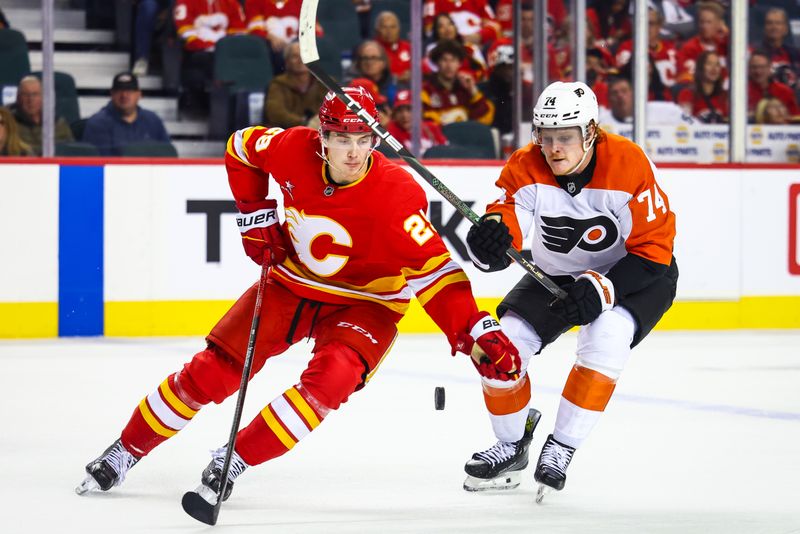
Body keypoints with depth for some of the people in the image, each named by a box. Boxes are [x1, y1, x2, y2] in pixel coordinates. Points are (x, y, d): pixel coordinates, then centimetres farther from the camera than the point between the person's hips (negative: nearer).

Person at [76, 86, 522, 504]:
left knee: (330, 380, -30)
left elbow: (434, 270, -32)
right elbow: (242, 149, 5)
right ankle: (125, 452, 15)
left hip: (363, 304, -3)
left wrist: (475, 333, -42)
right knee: (210, 372, -3)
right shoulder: (293, 150, -18)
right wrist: (255, 213, 1)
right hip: (291, 284, 3)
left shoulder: (396, 194, -29)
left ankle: (233, 463, -17)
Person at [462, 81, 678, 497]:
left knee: (605, 337, -31)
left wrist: (602, 290, -33)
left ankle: (561, 449, -18)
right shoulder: (525, 168, -19)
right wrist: (492, 235, -52)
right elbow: (506, 218, -27)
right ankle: (510, 447, 13)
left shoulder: (629, 165, -27)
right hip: (556, 275, 4)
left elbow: (653, 251, -23)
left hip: (633, 276, -4)